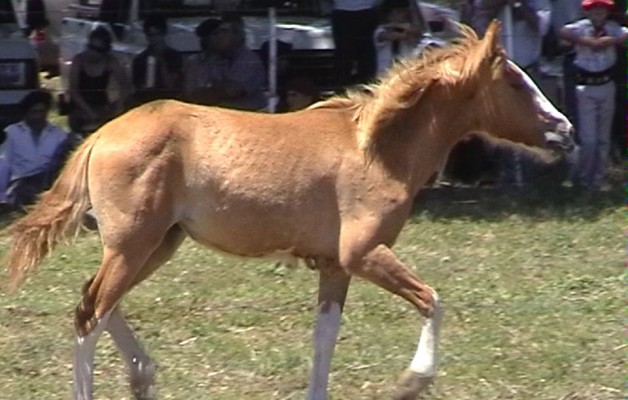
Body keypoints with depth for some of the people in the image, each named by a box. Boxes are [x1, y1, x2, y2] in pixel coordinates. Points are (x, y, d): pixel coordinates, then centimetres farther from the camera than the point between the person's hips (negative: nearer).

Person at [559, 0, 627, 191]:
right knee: (588, 139, -6)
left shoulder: (612, 28, 1)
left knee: (603, 138, 11)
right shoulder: (581, 27, -7)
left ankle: (597, 180, 21)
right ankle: (581, 179, 11)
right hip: (586, 87, -3)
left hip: (607, 86, 3)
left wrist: (608, 41, -22)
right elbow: (564, 32, -28)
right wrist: (589, 42, -24)